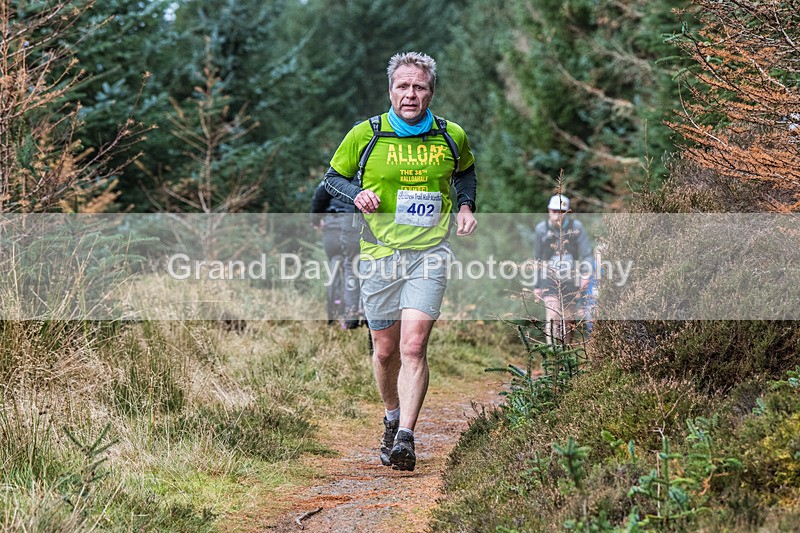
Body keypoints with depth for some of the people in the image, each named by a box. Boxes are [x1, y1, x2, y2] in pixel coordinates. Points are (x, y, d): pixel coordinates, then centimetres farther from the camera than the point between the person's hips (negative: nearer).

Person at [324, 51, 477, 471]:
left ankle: (405, 438, -16)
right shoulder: (365, 135, -3)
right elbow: (333, 176, 10)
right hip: (380, 253, 1)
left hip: (430, 252, -1)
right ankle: (393, 418, 36)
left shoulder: (451, 136, 3)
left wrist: (465, 207, 5)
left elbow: (466, 173, 24)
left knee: (413, 346, -16)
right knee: (385, 350, 10)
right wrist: (357, 195, -11)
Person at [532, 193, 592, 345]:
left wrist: (585, 275, -21)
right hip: (549, 279, -1)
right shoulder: (541, 229, 0)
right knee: (552, 315, -19)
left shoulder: (576, 227, -4)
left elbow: (587, 253, -5)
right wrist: (536, 285, 10)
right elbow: (537, 258, 9)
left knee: (568, 320, 9)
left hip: (570, 280, 1)